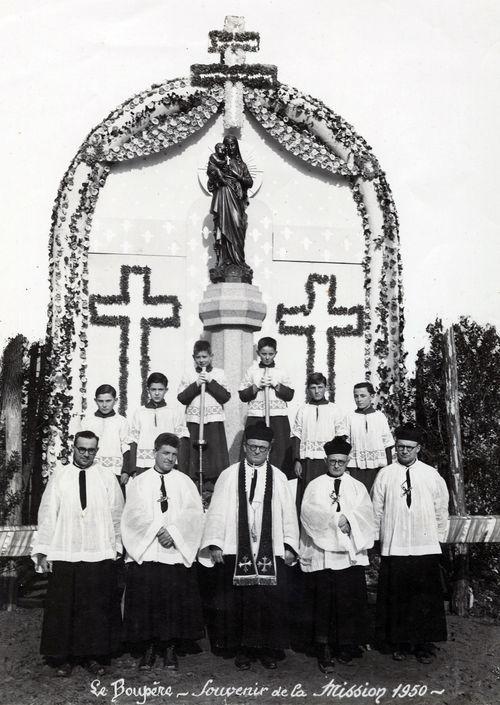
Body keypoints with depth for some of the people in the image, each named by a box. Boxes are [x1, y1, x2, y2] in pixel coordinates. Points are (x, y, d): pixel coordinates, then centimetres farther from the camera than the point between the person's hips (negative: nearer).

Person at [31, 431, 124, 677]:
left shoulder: (107, 477, 4)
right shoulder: (59, 476, 2)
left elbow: (116, 514, 7)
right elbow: (47, 514, 1)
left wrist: (115, 545, 4)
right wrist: (43, 551, -3)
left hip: (100, 555, 1)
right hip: (63, 554, 0)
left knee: (98, 608, 6)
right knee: (62, 608, 5)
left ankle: (95, 656, 20)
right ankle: (63, 658, 20)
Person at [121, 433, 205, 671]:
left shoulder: (184, 482, 10)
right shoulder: (139, 482, 8)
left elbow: (193, 514, -2)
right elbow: (135, 515, -4)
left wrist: (173, 532, -15)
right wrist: (158, 531, -17)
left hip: (177, 552, 1)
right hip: (145, 552, 0)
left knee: (176, 604, 2)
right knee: (145, 604, 2)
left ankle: (170, 648, 17)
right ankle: (148, 648, 17)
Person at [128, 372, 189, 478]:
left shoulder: (175, 411, 7)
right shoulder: (139, 412, 11)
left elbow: (182, 442, 4)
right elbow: (133, 442, 10)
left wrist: (181, 471, -3)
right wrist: (133, 470, 3)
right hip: (143, 467, 1)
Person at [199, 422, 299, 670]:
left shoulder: (278, 478, 7)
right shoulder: (229, 475, 3)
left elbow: (288, 514, 6)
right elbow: (217, 511, 1)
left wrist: (289, 546, -2)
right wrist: (215, 544, -6)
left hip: (271, 552, 1)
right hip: (235, 551, -1)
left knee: (270, 602, 4)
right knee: (238, 602, 4)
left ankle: (268, 649, 19)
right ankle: (242, 650, 19)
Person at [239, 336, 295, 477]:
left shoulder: (281, 372, 10)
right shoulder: (252, 371, 9)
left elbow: (290, 395, 3)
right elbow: (243, 395, 4)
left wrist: (275, 384, -9)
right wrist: (257, 386, -9)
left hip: (278, 418, 0)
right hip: (256, 418, 0)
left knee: (280, 451, -4)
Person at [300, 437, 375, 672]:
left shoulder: (357, 487, 15)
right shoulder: (315, 486, 9)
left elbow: (365, 513, -1)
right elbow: (308, 511, -7)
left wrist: (348, 519, -20)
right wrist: (336, 518, -18)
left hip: (351, 554, 2)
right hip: (321, 554, -2)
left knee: (350, 602, 2)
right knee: (323, 603, -1)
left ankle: (346, 648, 17)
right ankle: (324, 652, 7)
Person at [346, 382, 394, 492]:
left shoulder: (380, 417, 5)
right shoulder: (350, 418, 3)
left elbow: (388, 445, 7)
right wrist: (345, 468, 0)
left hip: (378, 466, 0)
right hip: (356, 467, 0)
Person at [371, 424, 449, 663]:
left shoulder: (432, 475, 4)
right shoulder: (385, 475, 1)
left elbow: (441, 509, 10)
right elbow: (376, 510, 6)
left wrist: (440, 537, 8)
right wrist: (377, 538, 6)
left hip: (426, 547, 0)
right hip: (393, 547, 0)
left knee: (427, 597, 4)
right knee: (396, 597, 6)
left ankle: (424, 644, 18)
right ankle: (399, 643, 20)